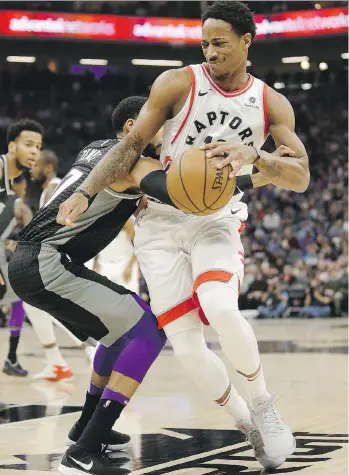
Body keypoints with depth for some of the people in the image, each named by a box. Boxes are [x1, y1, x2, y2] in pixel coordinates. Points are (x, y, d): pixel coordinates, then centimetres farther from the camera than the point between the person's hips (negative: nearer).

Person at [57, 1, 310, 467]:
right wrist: (85, 193, -15)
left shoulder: (272, 105, -1)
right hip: (162, 222, 0)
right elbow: (132, 145, -3)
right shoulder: (178, 84, -6)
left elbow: (301, 176, -10)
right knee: (186, 346, -10)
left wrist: (254, 156, -29)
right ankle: (250, 426, 12)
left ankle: (262, 401, -6)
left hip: (218, 223, 0)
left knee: (221, 308, -31)